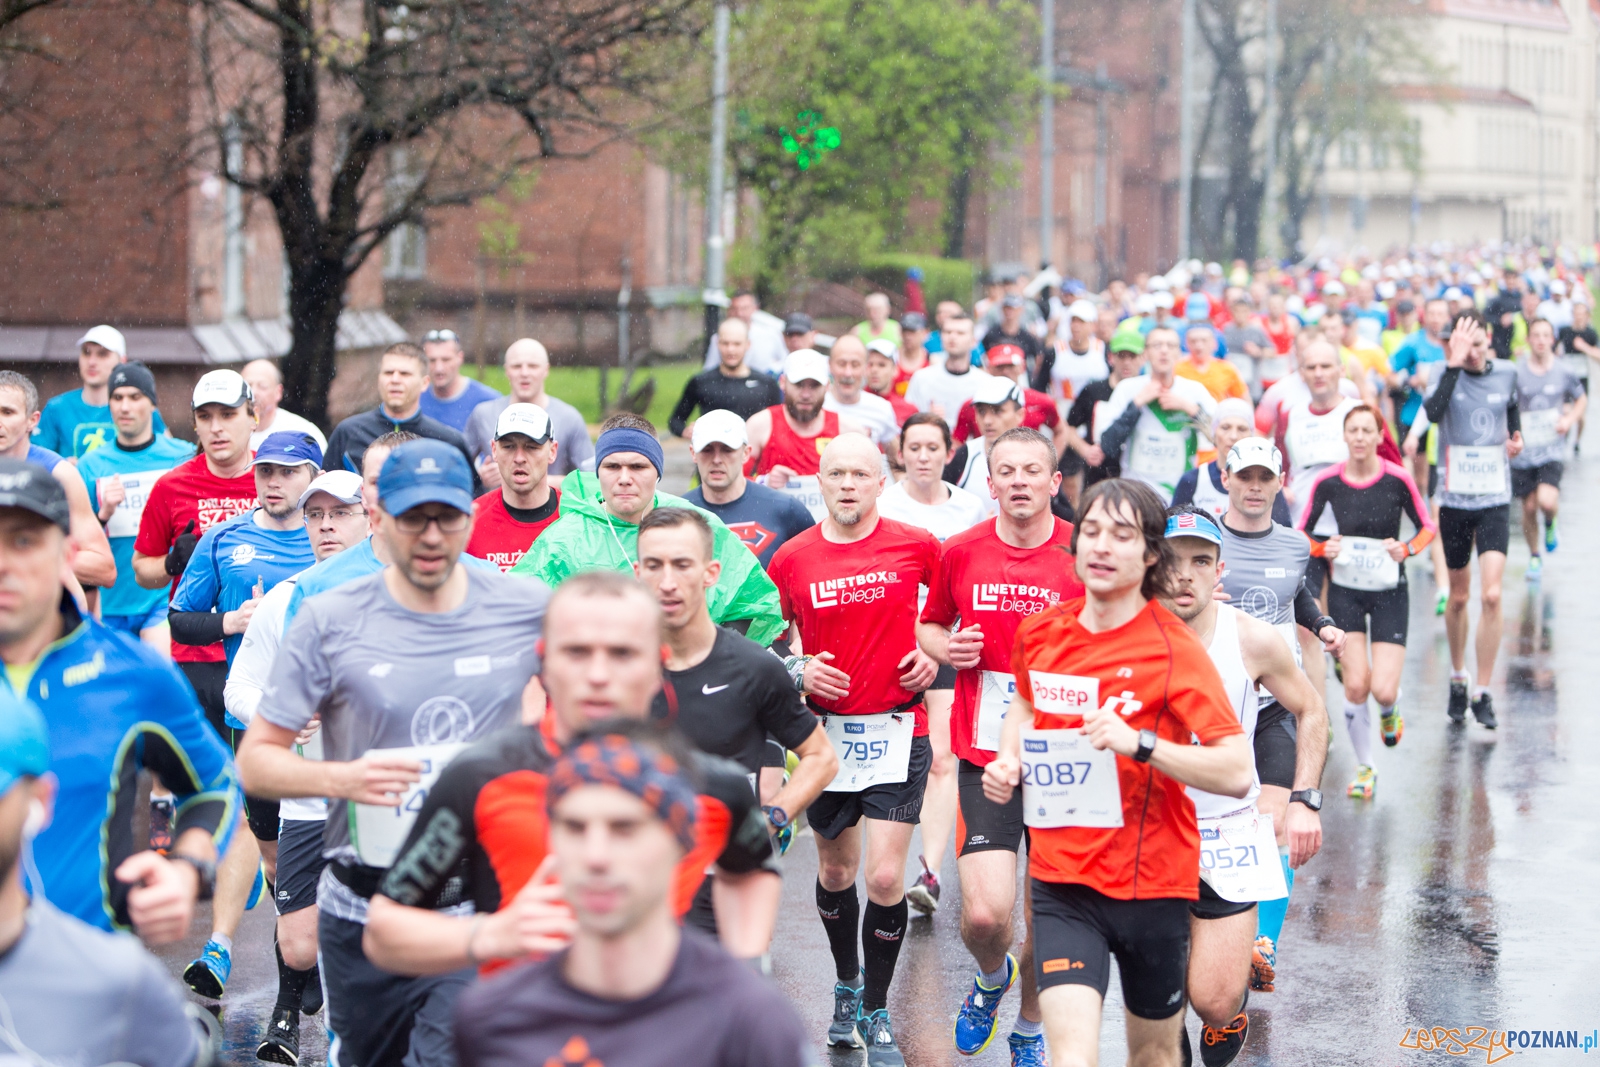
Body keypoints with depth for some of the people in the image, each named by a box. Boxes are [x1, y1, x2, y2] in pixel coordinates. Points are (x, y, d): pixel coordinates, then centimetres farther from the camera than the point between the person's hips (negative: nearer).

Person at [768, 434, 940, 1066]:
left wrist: (934, 652, 2)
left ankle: (876, 1014, 8)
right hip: (826, 729, 2)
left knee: (884, 877, -9)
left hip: (897, 730, -2)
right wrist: (798, 669, -8)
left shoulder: (916, 547, -4)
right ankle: (847, 986, 38)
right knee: (835, 871, 13)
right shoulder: (791, 559, -2)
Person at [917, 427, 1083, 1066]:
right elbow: (929, 625, 18)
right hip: (985, 757, 0)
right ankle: (991, 977, 24)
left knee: (1046, 916, 6)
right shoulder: (961, 553, 1)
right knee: (985, 913, -12)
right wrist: (947, 647, -4)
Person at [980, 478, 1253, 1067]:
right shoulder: (1039, 632, 2)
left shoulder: (1173, 647, -11)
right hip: (1061, 881, 2)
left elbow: (1236, 772, -19)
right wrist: (1008, 759, 8)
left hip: (1153, 882, -2)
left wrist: (1140, 743, -29)